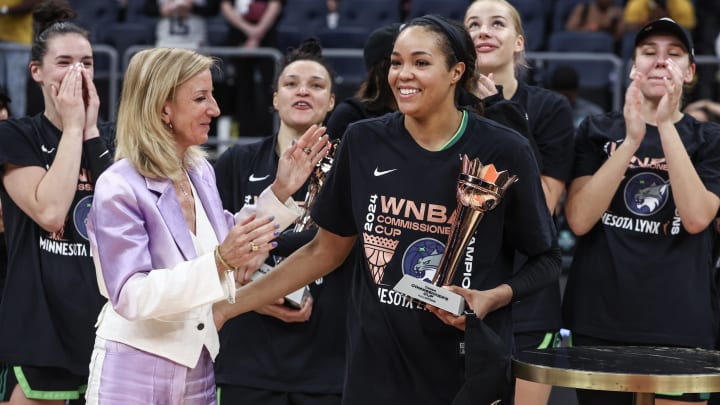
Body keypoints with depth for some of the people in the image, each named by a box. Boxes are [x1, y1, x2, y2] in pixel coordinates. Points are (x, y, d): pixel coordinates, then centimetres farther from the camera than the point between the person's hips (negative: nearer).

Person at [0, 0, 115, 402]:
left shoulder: (112, 139, 11)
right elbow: (50, 212, -17)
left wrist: (91, 130, -8)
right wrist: (72, 127, -11)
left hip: (108, 320, 4)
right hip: (42, 322, -4)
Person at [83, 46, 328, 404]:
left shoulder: (202, 172, 6)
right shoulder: (119, 188, -16)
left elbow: (225, 244, 17)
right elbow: (131, 296, -23)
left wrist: (280, 192, 8)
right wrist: (219, 261, -32)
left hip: (199, 368, 7)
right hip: (136, 374, -7)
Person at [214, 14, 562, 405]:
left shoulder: (502, 151, -8)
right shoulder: (364, 142, -2)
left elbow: (545, 259, 2)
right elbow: (325, 251, 8)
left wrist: (492, 298, -16)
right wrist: (227, 306, 4)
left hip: (468, 372, -2)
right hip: (376, 369, 2)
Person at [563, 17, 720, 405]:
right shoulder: (597, 132, 6)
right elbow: (579, 220, -8)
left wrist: (666, 127, -17)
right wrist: (631, 140, -17)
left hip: (680, 326, -1)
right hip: (600, 322, 1)